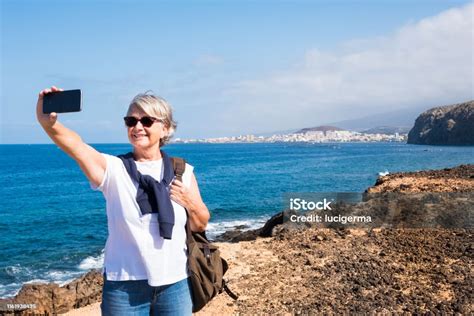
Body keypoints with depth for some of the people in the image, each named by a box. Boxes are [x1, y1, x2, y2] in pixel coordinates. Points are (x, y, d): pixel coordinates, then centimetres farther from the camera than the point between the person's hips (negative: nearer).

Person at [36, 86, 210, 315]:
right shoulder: (113, 169, -5)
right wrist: (48, 123, -43)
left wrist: (191, 203, -9)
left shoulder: (183, 172, 3)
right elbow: (75, 145, -24)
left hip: (175, 284, 2)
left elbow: (200, 226, 10)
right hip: (125, 285, -2)